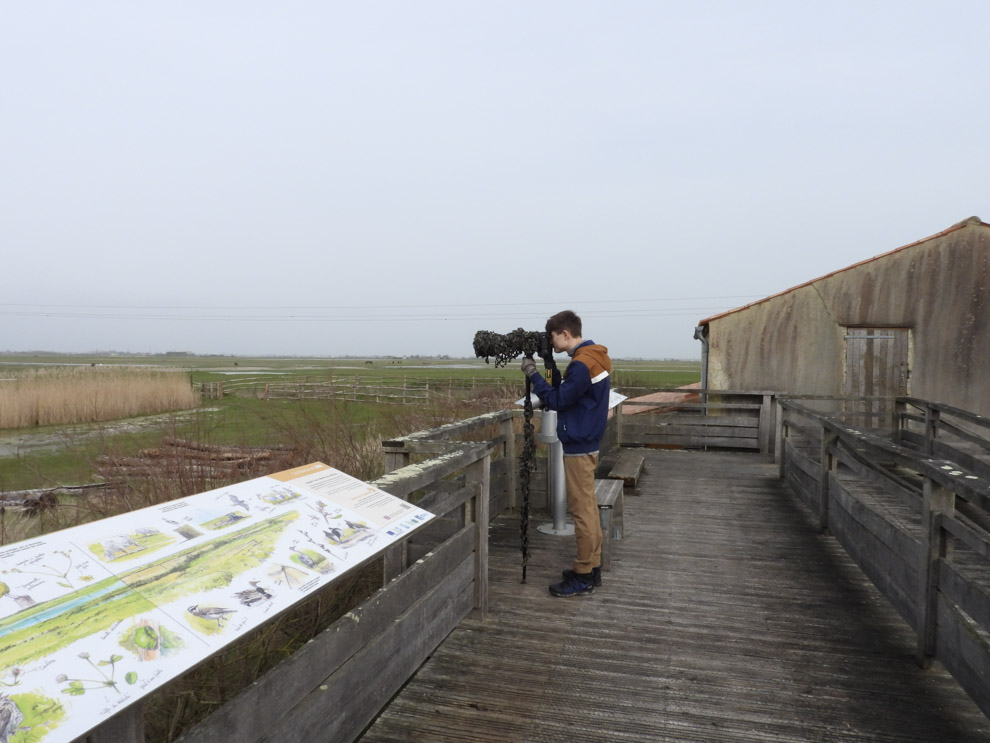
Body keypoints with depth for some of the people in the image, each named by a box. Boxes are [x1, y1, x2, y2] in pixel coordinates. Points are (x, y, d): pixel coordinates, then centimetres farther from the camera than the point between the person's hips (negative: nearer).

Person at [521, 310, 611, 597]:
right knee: (588, 507, 15)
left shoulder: (581, 365, -20)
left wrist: (533, 374, -10)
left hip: (578, 447, -10)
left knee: (582, 509, -3)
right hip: (587, 441, 10)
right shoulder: (596, 358, 11)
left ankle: (583, 576, 5)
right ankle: (592, 567, 25)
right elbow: (567, 394, 13)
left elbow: (557, 401, -16)